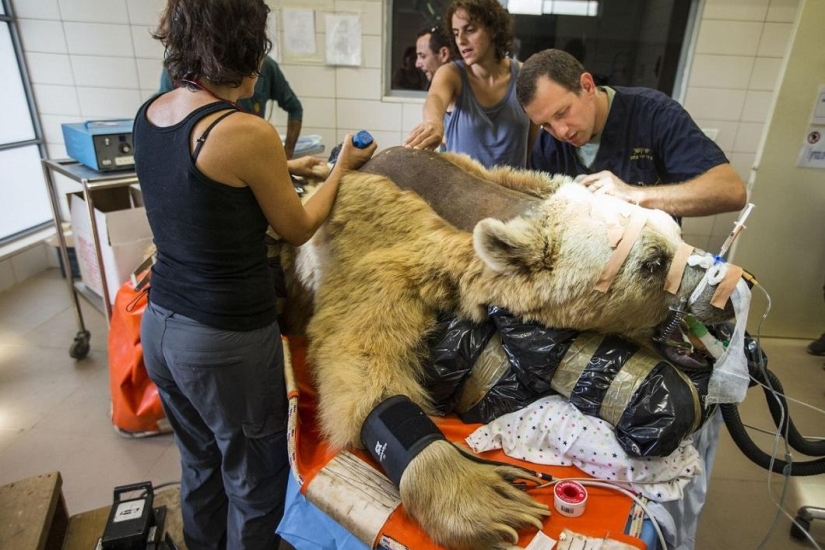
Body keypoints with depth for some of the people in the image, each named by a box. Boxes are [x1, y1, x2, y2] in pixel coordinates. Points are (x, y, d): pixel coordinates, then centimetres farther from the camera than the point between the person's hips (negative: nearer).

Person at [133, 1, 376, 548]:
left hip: (159, 322, 8)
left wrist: (279, 169, 23)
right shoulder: (247, 131, -21)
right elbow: (298, 229, -7)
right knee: (255, 482, 17)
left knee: (201, 465, 28)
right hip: (228, 340, -8)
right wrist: (341, 168, 7)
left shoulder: (149, 114, 1)